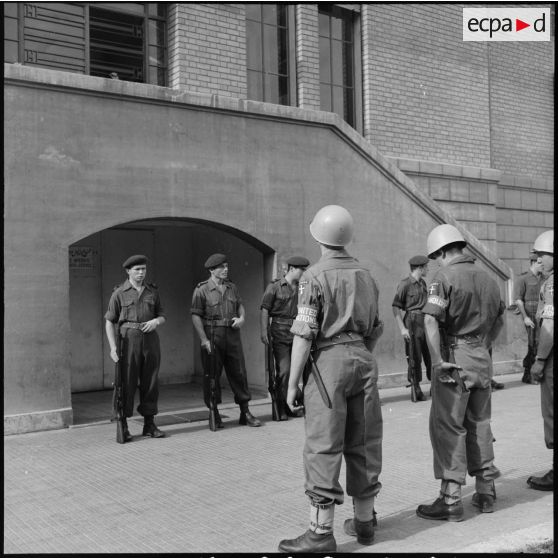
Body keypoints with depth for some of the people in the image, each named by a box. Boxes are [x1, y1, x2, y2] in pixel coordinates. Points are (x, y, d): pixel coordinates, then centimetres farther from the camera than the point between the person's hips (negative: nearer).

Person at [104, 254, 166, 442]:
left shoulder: (152, 291, 11)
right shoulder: (119, 293, 1)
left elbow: (162, 316, 15)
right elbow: (110, 321, -1)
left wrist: (156, 321, -10)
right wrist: (112, 346, -11)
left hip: (150, 339, 3)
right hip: (129, 339, -3)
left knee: (150, 383, 5)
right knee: (127, 383, -4)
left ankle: (149, 425, 13)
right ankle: (123, 426, 6)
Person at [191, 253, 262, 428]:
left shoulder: (232, 287, 12)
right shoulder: (202, 289, -4)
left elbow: (240, 304, 23)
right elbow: (196, 316, -9)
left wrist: (241, 317, 1)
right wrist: (204, 339, -16)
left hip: (232, 334, 4)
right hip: (212, 336, -4)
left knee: (239, 372, 6)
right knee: (212, 375, 3)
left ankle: (245, 413, 14)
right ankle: (214, 414, 15)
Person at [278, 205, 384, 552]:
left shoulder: (315, 276, -7)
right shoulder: (366, 276, 11)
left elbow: (305, 333, -12)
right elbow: (375, 329, 14)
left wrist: (293, 383, -8)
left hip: (329, 360, -6)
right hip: (364, 359, 6)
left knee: (324, 448, -3)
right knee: (364, 443, 13)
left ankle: (321, 532, 0)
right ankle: (364, 521, 24)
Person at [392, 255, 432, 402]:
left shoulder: (423, 283, 14)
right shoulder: (405, 284, -9)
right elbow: (395, 307, -11)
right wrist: (402, 328, -16)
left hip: (425, 322, 7)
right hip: (412, 323, -7)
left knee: (431, 355, 7)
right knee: (414, 358, -2)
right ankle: (415, 390, 6)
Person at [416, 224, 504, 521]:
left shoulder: (445, 277, -11)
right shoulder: (487, 278, 13)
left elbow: (431, 320, -22)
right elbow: (499, 319, 24)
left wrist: (438, 361, -19)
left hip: (455, 357, -7)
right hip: (482, 359, 7)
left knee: (447, 427, -1)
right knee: (479, 424, 17)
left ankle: (451, 499, 1)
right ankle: (486, 492, 25)